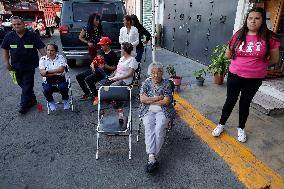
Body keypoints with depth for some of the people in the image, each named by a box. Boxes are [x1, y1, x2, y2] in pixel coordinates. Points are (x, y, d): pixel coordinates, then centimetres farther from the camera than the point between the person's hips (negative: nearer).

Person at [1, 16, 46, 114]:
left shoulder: (32, 35, -6)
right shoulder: (9, 36, 4)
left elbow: (41, 48, -7)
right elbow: (5, 50, 12)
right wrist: (6, 62, 3)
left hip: (30, 66, -4)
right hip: (16, 66, 4)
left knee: (27, 85, -2)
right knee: (21, 84, 14)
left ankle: (24, 105, 6)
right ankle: (32, 100, 31)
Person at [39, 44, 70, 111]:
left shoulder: (61, 57, 2)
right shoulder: (43, 59, 4)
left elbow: (61, 69, -14)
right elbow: (42, 73, -8)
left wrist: (47, 71, -15)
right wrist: (56, 73, -15)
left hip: (60, 80, -1)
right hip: (48, 81, 1)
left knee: (63, 88, -31)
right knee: (46, 90, -29)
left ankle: (66, 100, 4)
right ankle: (50, 102, 7)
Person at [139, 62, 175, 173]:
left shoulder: (166, 83, 3)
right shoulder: (146, 83, 9)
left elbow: (166, 101, -7)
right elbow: (142, 99, -4)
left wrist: (150, 100, -5)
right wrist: (158, 98, -7)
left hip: (163, 111, -1)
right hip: (148, 111, 1)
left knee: (159, 128, -28)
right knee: (149, 128, -26)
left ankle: (151, 157, -26)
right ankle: (152, 157, -36)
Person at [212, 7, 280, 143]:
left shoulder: (269, 37, -8)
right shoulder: (239, 35, -4)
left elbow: (274, 59, 0)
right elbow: (228, 54, 5)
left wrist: (258, 64, 1)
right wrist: (241, 62, 2)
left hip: (254, 79, 0)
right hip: (234, 75, 1)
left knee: (245, 103, 14)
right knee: (230, 101, 11)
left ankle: (241, 128, 34)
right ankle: (221, 125, 29)